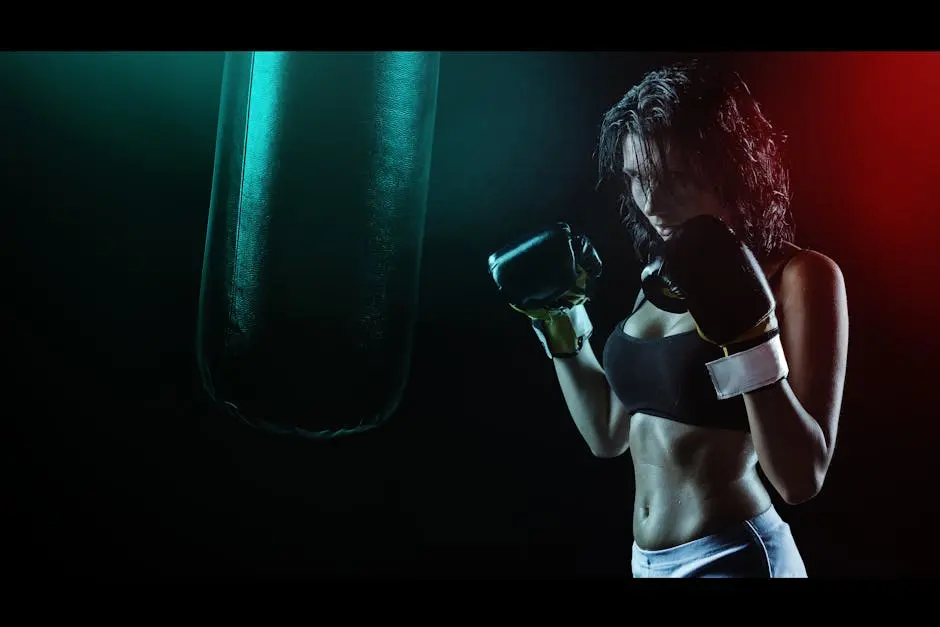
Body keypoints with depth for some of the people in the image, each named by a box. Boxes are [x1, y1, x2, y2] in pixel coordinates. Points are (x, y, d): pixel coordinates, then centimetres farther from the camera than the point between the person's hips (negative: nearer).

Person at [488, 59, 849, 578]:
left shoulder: (798, 276, -12)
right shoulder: (663, 278, 6)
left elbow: (801, 479, -18)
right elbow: (608, 435, 11)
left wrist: (749, 334, -27)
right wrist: (560, 315, 6)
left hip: (730, 556, -7)